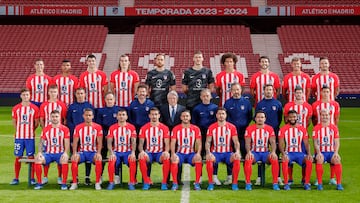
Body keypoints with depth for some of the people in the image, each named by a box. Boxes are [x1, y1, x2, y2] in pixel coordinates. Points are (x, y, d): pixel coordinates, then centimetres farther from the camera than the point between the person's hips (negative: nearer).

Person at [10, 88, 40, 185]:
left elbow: (36, 122, 6)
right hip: (19, 136, 1)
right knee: (18, 157, 5)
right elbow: (14, 121, 10)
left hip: (30, 136, -1)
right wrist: (18, 131, 5)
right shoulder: (16, 108, 4)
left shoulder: (34, 108, 0)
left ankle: (32, 178, 9)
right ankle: (16, 178, 13)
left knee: (31, 157, 1)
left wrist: (31, 130, 2)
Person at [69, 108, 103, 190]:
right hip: (82, 151, 1)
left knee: (99, 160, -33)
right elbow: (75, 142, 1)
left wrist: (98, 153, -18)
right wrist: (74, 153, -15)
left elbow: (99, 142, -1)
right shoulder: (78, 127, 5)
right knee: (74, 159, -31)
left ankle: (97, 183, -22)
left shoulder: (98, 127, 2)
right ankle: (74, 183, -22)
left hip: (93, 152, -1)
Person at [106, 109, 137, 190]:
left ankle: (131, 183, -18)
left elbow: (133, 141, -1)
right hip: (116, 152, 0)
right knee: (111, 161, -31)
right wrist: (111, 153, -16)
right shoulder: (112, 128, 5)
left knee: (133, 161, -31)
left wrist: (133, 153, -17)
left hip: (128, 152, 0)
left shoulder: (131, 127, 4)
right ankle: (111, 183, -14)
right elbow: (109, 142, 0)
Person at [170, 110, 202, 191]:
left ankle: (197, 183, -23)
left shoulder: (196, 129, 4)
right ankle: (175, 183, -25)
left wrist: (198, 153, -19)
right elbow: (173, 143, -3)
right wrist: (173, 153, -21)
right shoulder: (176, 129, 3)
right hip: (180, 153, 0)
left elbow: (199, 143, 0)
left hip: (191, 153, 0)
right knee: (174, 159, -32)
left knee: (198, 159, -31)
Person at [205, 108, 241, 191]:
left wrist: (237, 151, -20)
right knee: (209, 159, -33)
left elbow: (236, 142, 0)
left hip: (228, 153, 0)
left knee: (237, 159, -30)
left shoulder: (232, 127, 3)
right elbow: (208, 142, -1)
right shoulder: (211, 127, 3)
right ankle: (210, 183, -19)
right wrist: (208, 152, -20)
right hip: (216, 153, 0)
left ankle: (234, 183, -17)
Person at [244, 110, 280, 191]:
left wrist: (273, 152, -20)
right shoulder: (249, 128, 1)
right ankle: (248, 183, -25)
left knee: (275, 159, -29)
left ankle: (275, 183, -20)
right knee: (248, 159, -34)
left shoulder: (269, 129, 6)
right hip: (254, 152, -1)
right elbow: (247, 143, -5)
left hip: (265, 152, 1)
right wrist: (249, 152, -25)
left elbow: (273, 142, -1)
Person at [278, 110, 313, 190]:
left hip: (299, 153, 2)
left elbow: (306, 144, 6)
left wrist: (309, 154, -13)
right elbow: (281, 144, -4)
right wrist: (283, 154, -23)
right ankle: (286, 183, -25)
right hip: (288, 153, -2)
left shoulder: (302, 129, 8)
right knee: (285, 160, -35)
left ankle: (307, 183, -15)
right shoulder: (283, 129, 1)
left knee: (309, 160, -27)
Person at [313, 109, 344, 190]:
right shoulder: (316, 128, 3)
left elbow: (337, 142, 5)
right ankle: (319, 184, -25)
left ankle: (339, 184, -22)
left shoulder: (334, 127, 9)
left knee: (337, 160, -30)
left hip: (331, 152, 1)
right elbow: (315, 142, -3)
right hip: (320, 152, -1)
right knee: (319, 160, -34)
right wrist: (318, 153, -19)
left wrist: (336, 152, -12)